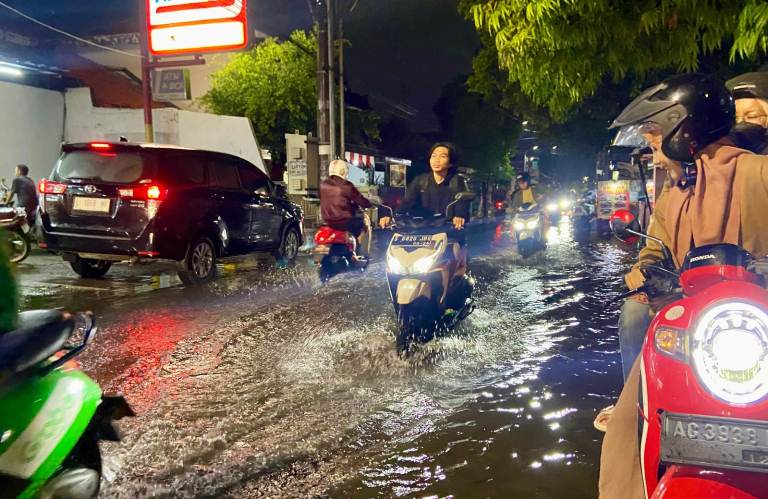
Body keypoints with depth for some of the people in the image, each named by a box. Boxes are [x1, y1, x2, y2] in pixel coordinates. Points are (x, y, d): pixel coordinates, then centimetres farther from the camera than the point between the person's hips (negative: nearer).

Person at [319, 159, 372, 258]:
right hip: (344, 222, -7)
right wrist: (369, 204, 13)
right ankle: (364, 254, 18)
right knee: (365, 219, 19)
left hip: (327, 221, 7)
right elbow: (361, 201, -11)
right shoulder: (346, 185, -15)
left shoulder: (323, 185, 3)